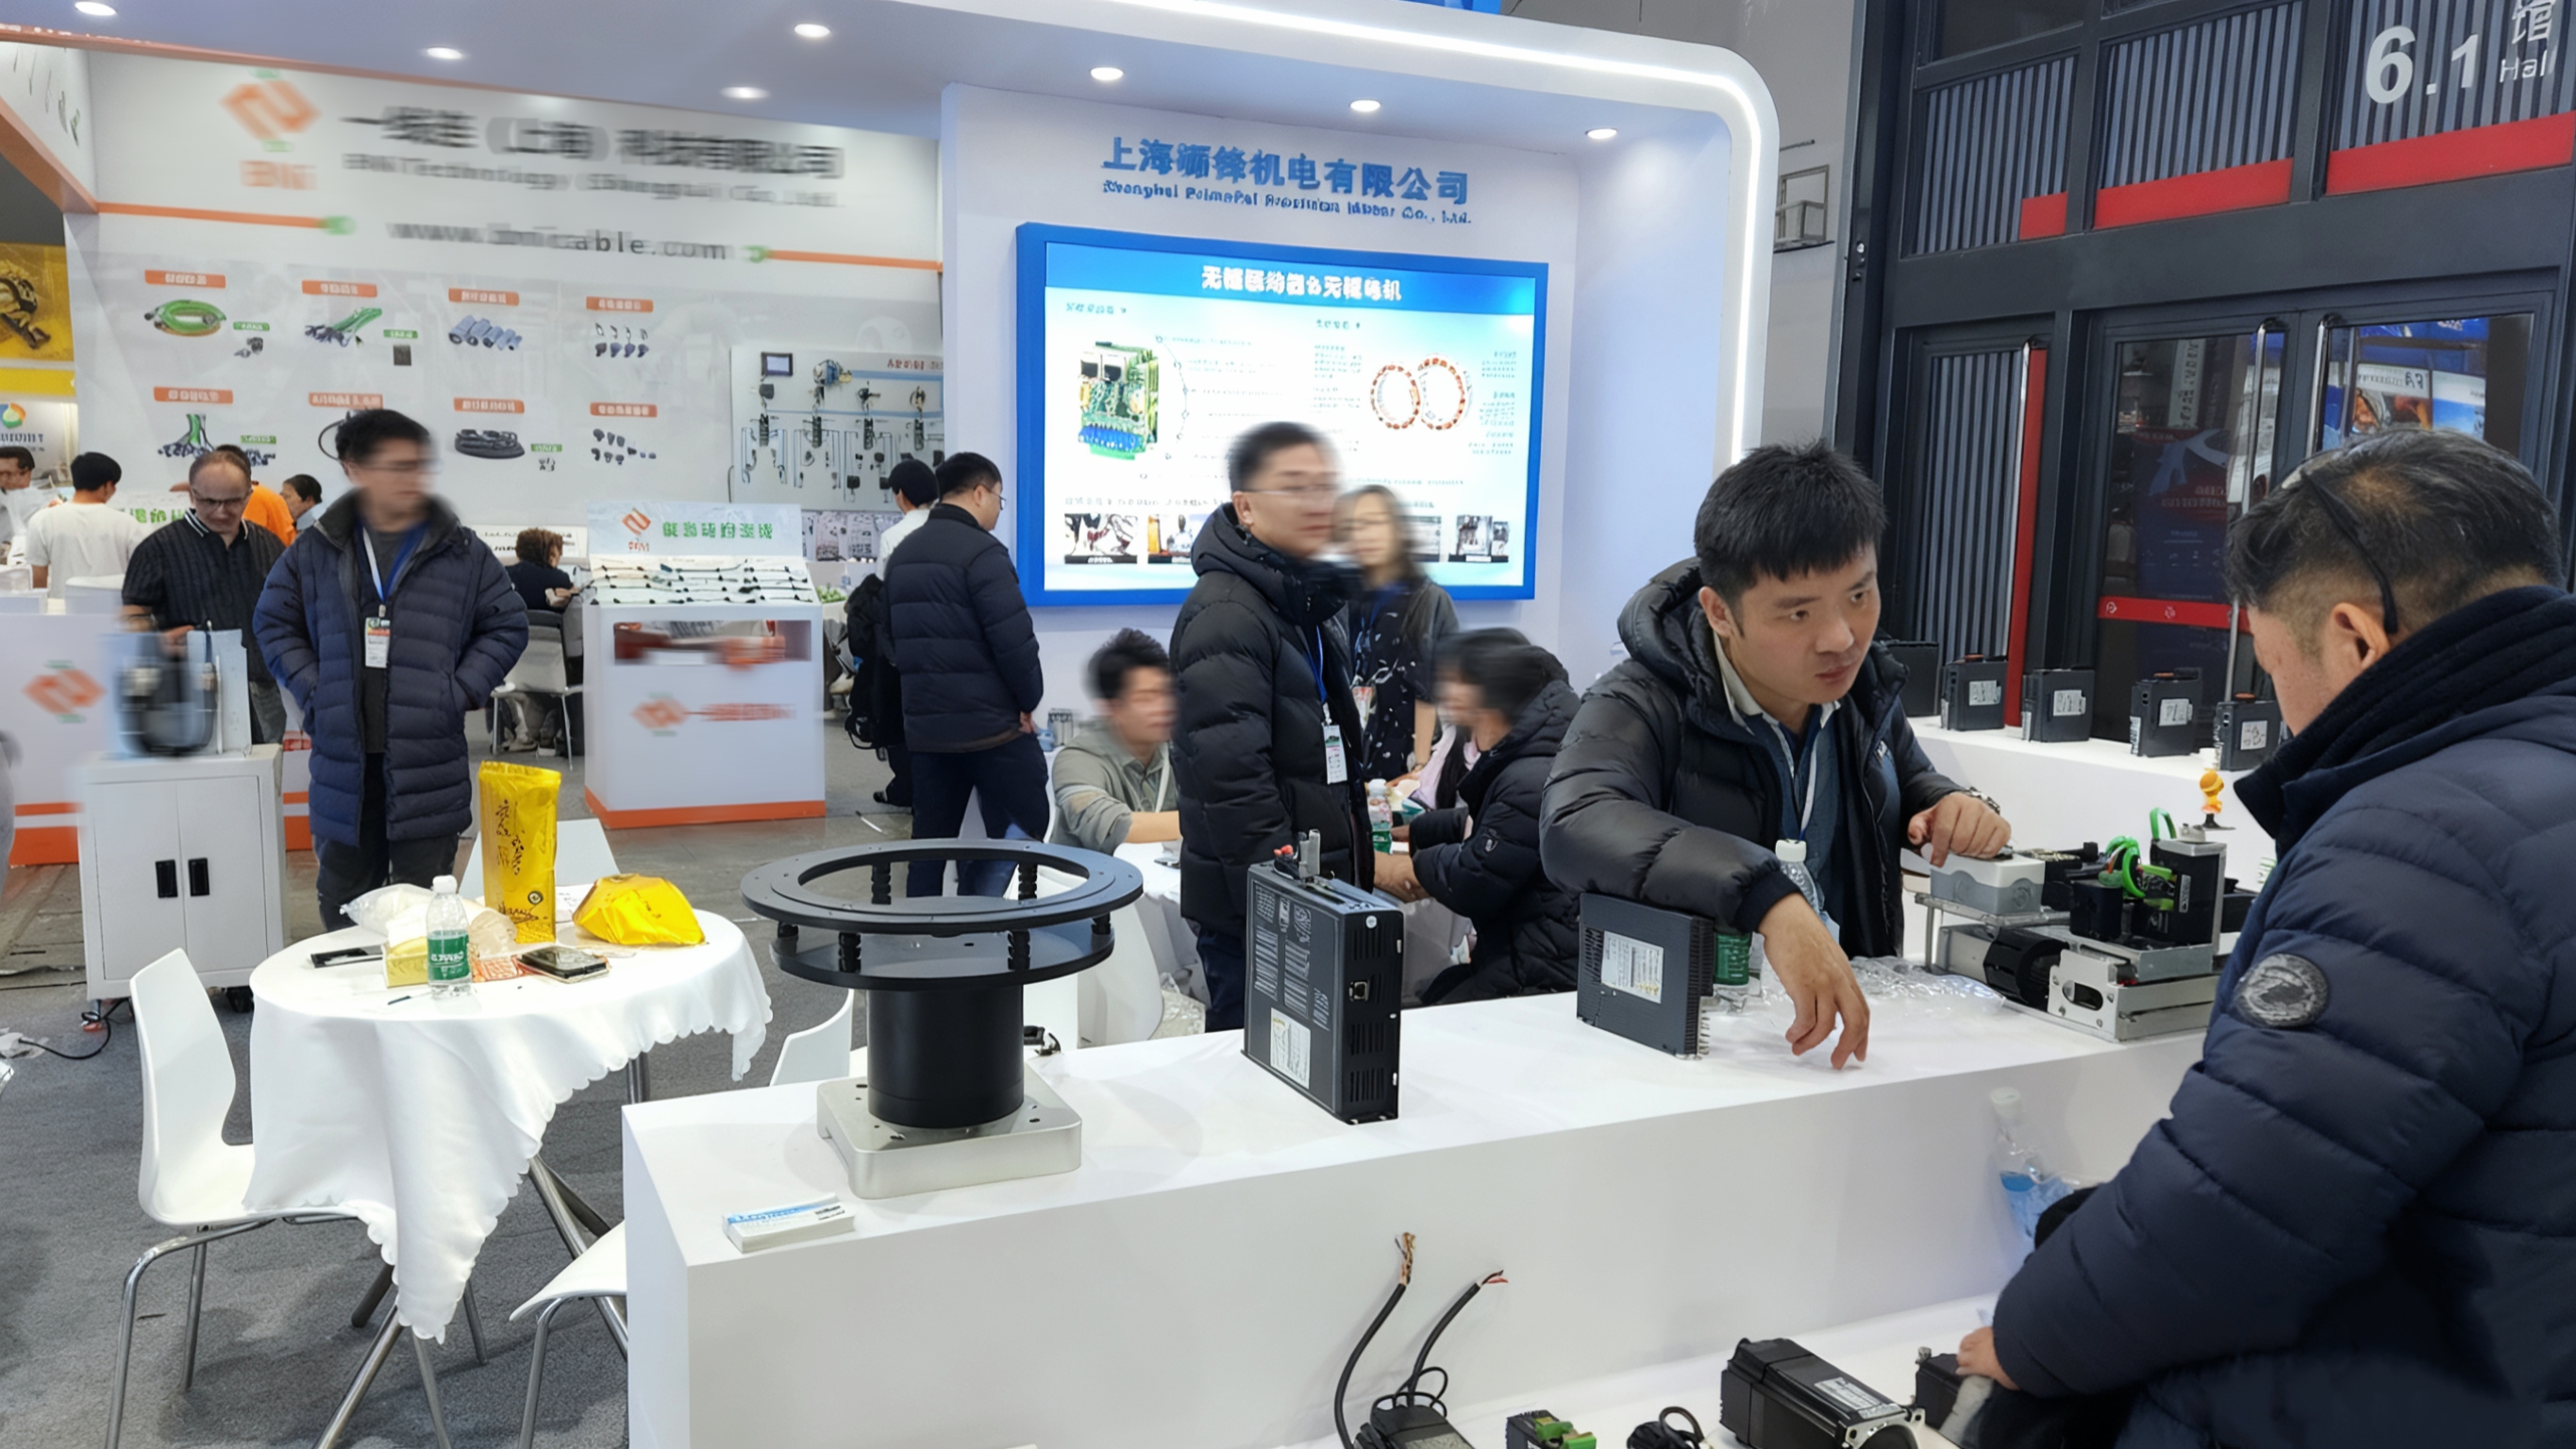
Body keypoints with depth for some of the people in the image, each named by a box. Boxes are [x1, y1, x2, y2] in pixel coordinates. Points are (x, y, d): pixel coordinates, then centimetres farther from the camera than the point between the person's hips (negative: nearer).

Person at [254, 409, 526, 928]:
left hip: (429, 764, -2)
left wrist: (459, 694, -4)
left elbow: (507, 626, 7)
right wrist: (313, 692, 0)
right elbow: (276, 623, 13)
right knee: (343, 899, 14)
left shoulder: (462, 552, 1)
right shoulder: (316, 550, 5)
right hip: (343, 759, 2)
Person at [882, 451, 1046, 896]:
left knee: (930, 838, 12)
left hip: (924, 722, 8)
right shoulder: (981, 551, -13)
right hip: (990, 723, -8)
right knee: (1026, 824, 4)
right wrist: (1029, 700, -5)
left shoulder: (902, 554, 14)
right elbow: (1014, 638, -19)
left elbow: (892, 636, 19)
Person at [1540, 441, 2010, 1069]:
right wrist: (1771, 900, -49)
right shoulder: (1640, 710, -17)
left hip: (1852, 1013, 7)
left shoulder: (1865, 687, 5)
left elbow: (1909, 781, 27)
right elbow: (1576, 829, -38)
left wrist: (1951, 808, 1)